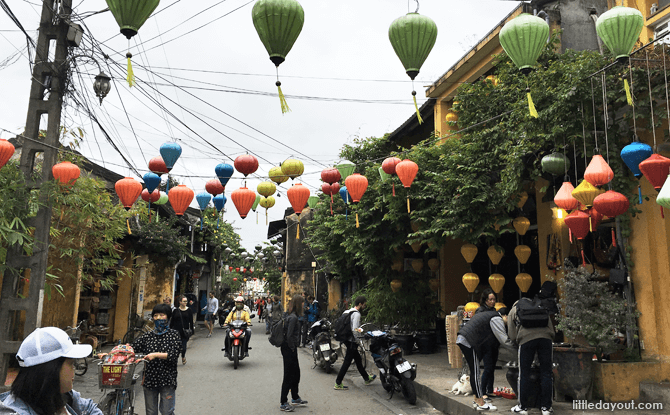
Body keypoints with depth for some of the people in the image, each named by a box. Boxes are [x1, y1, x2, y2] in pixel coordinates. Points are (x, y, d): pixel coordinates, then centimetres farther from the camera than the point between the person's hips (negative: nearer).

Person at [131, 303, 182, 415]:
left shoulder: (173, 335, 0)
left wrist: (156, 355, -22)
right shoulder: (147, 336, 9)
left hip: (167, 380, -3)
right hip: (150, 379, 3)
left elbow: (174, 355, -10)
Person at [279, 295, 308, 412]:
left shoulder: (288, 314, 8)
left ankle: (295, 398, 34)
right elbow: (289, 336, -25)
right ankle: (283, 403, 13)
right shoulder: (293, 317, -22)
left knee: (296, 373, 20)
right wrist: (292, 348, -13)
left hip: (289, 348, 10)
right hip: (289, 349, -10)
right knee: (289, 376, 1)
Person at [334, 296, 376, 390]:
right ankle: (338, 384, 2)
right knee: (347, 362, -3)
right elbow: (355, 330, -24)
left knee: (358, 359, 20)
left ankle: (366, 378, 33)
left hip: (347, 339, 10)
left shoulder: (347, 312, 11)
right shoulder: (356, 314, -18)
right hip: (352, 341, -10)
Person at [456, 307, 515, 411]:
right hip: (468, 342, -11)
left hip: (462, 339, 11)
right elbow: (504, 340, -10)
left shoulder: (488, 315, 25)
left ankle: (477, 400, 22)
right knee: (475, 372, -7)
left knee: (474, 372, 15)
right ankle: (481, 404, -3)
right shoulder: (497, 319, -7)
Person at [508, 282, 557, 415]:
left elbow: (512, 336, 19)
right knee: (546, 373, 9)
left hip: (526, 339, -2)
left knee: (524, 374, 8)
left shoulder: (513, 311, 25)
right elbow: (549, 324, 23)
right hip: (545, 337, 2)